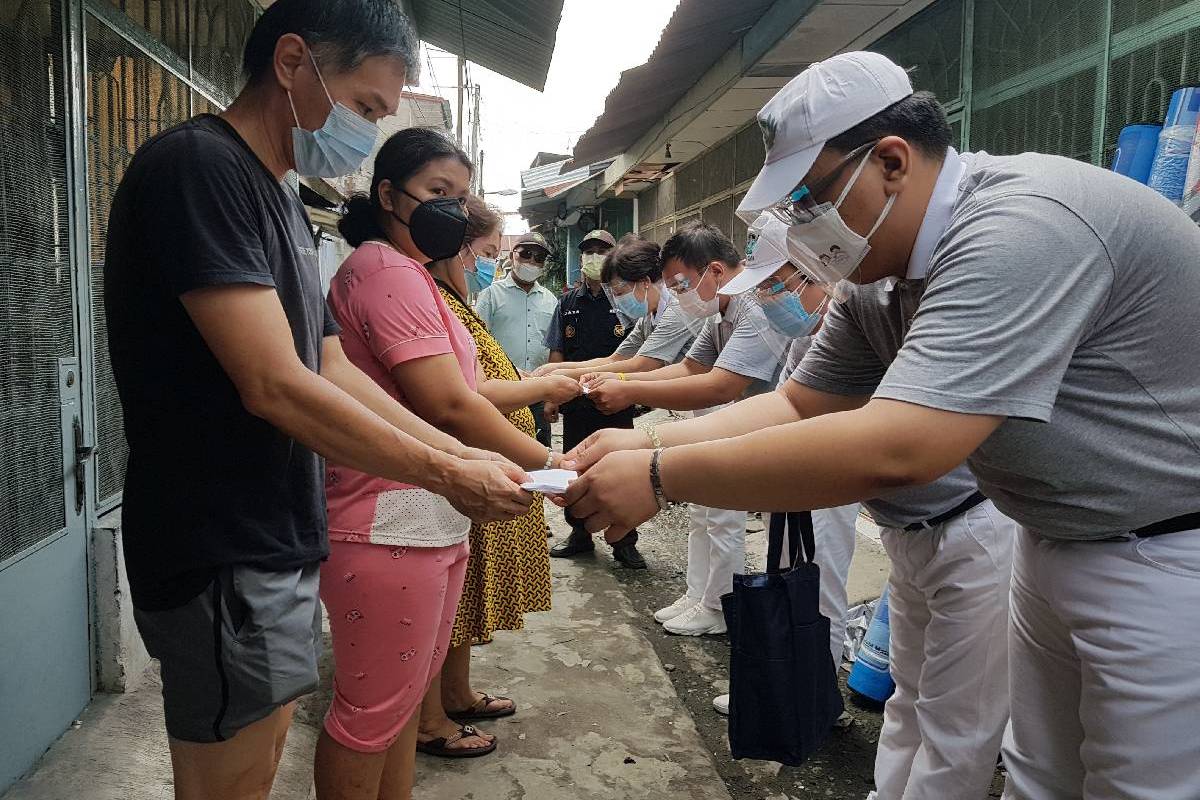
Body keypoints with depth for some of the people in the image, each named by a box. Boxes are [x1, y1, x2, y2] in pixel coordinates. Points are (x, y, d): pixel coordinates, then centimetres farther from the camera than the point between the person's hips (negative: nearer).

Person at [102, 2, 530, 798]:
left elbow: (333, 371, 13)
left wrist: (460, 453, 6)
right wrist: (447, 478, -15)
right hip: (224, 560, -9)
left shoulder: (283, 201, 13)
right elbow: (275, 388, -23)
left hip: (278, 546, 9)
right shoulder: (195, 166, -17)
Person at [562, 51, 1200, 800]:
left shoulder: (1020, 230, -30)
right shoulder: (896, 266, 1)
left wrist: (662, 477, -29)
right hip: (1063, 543, 8)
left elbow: (891, 451, -37)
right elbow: (799, 403, 4)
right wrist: (643, 444, -8)